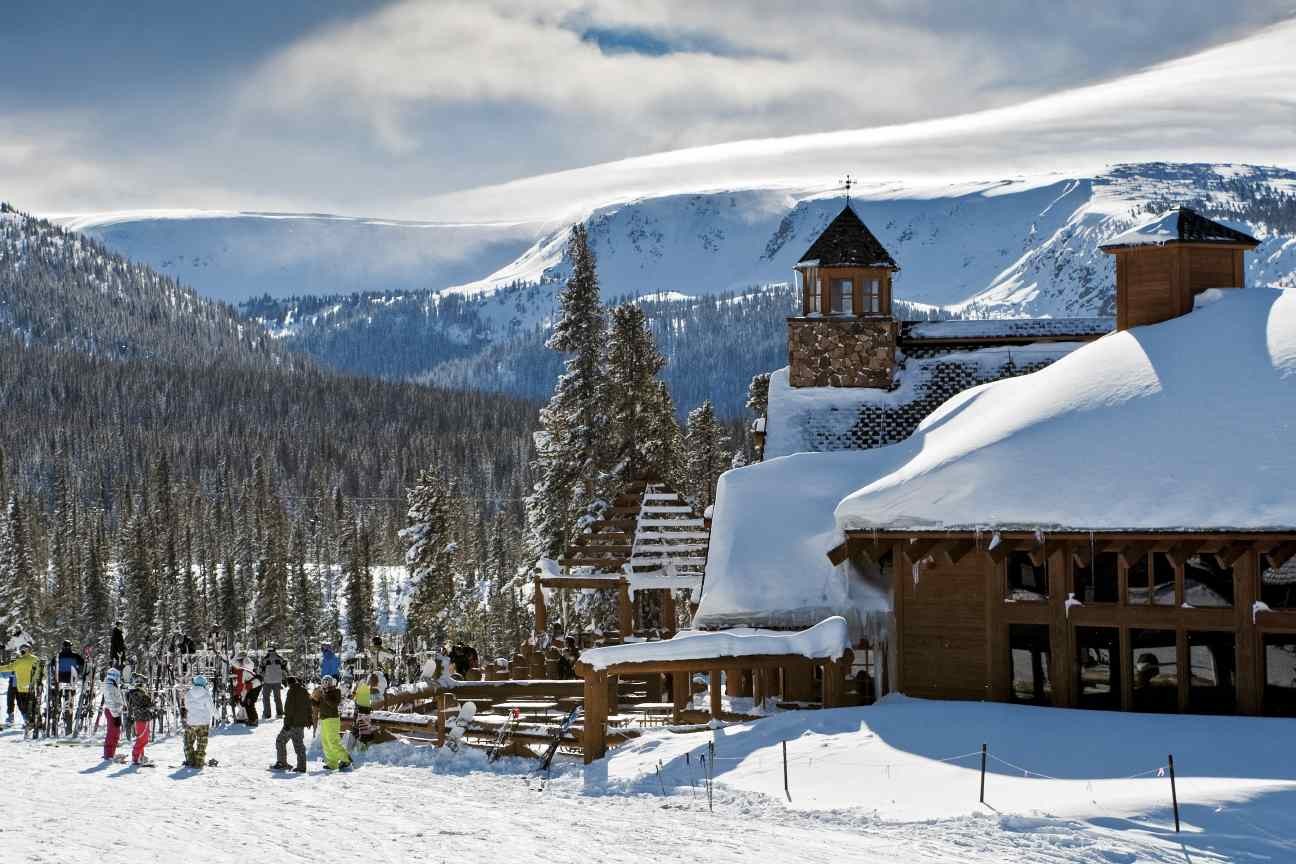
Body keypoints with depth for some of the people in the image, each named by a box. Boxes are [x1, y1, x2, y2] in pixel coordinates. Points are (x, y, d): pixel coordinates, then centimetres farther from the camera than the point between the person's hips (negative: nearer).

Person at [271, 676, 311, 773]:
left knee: (280, 740, 5)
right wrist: (309, 720, 27)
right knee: (299, 744, 9)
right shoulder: (305, 692, 12)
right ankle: (301, 767, 3)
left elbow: (289, 708, -16)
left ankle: (282, 763, 2)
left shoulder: (292, 691, -11)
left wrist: (287, 722, -16)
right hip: (302, 723, 7)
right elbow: (309, 707, 19)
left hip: (292, 723, -7)